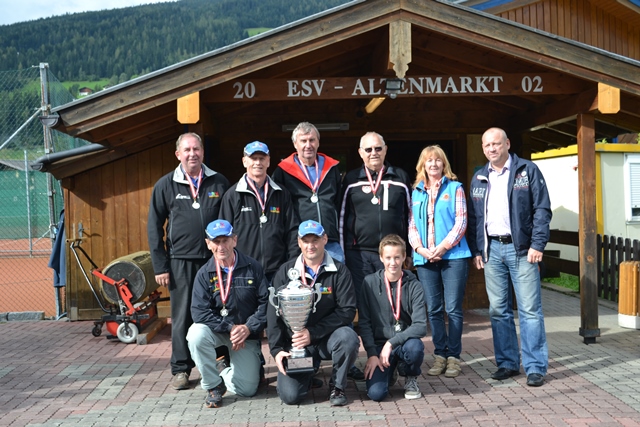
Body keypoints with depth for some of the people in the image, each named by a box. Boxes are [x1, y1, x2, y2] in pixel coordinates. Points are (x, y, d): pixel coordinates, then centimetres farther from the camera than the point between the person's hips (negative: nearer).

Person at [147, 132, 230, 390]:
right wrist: (160, 266, -1)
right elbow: (154, 228, 5)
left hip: (215, 259, 1)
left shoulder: (219, 183, 7)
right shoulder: (165, 185, 4)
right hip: (181, 261, -1)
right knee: (182, 316, 4)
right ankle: (180, 369, 16)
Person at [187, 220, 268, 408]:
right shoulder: (204, 274, -6)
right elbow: (199, 311, -14)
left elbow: (265, 302, -8)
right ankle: (213, 385, -10)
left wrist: (248, 328, -20)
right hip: (216, 330, 0)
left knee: (247, 389, -10)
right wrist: (230, 328, -23)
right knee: (196, 334, -34)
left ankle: (226, 372, 29)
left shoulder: (253, 268, -5)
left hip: (246, 334, 0)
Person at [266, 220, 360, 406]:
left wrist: (313, 333, -20)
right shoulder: (286, 271, 1)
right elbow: (274, 312, 1)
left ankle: (337, 386, -5)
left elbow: (347, 310, -12)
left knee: (348, 337, -34)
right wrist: (277, 349, -8)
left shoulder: (339, 271, -5)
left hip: (328, 338, -1)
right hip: (295, 342, 1)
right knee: (290, 395, -16)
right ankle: (308, 373, 22)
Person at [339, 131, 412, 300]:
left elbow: (410, 215, 13)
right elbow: (342, 216, 10)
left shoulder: (400, 177, 8)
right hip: (359, 253, 0)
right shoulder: (351, 179, 7)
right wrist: (342, 253, 6)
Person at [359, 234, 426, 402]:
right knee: (375, 393, -21)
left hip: (405, 341, 0)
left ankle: (411, 378, 0)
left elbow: (421, 326, -14)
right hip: (379, 344, 0)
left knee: (414, 347, -35)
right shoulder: (370, 283, -4)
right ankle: (387, 373, 16)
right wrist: (372, 354, -13)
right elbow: (364, 322, -3)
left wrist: (392, 343, -23)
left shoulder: (413, 286, -5)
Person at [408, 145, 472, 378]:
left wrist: (443, 247, -13)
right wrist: (420, 248, -7)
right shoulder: (416, 193, 14)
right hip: (425, 258, 3)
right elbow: (412, 226, 10)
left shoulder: (455, 188, 4)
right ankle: (439, 355, 15)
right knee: (433, 309, 6)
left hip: (453, 255, -3)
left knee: (453, 308, -2)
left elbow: (461, 222, -3)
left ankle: (454, 356, 8)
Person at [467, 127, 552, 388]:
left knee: (530, 310, -3)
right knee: (498, 311, 8)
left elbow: (542, 209, -4)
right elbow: (474, 217, 15)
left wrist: (537, 244, -12)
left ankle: (535, 367, 5)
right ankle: (507, 363, 18)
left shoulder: (528, 170, 0)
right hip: (492, 249, 4)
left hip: (521, 248, -4)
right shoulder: (479, 178, 13)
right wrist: (476, 250, 9)